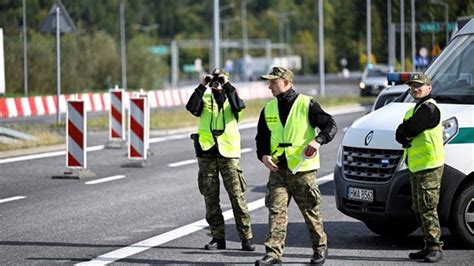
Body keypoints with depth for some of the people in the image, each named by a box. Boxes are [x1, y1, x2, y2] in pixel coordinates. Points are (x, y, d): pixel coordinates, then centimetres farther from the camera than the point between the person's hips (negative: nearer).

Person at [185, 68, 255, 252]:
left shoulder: (230, 96, 9)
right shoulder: (205, 98, 11)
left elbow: (239, 105, -15)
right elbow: (192, 107, -9)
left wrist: (227, 85, -15)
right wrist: (202, 86, -14)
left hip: (228, 153, -2)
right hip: (207, 153, 2)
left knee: (237, 196, -6)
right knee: (210, 197, 4)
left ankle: (246, 238, -2)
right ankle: (218, 237, 11)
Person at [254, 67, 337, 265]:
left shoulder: (306, 104, -5)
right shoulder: (269, 109, 10)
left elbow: (330, 125, -5)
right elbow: (262, 137, 17)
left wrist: (318, 140, -24)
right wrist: (263, 155, -2)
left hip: (303, 169, -4)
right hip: (278, 169, 4)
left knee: (311, 212, 7)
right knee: (276, 211, -8)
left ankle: (320, 248, 24)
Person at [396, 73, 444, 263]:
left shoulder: (429, 108, -12)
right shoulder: (414, 110, 21)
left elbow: (410, 129, -19)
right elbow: (399, 134, 14)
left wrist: (404, 132, 1)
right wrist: (405, 138, -6)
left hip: (430, 166, -10)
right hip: (415, 167, 10)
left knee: (428, 208, -11)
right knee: (419, 210, 11)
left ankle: (435, 248, -9)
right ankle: (429, 247, 17)